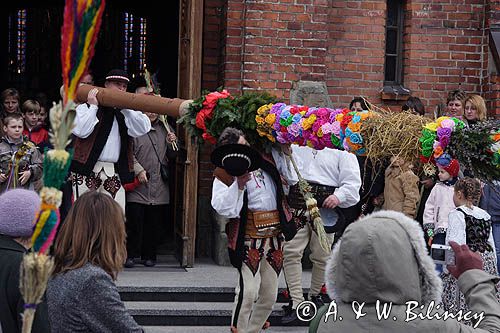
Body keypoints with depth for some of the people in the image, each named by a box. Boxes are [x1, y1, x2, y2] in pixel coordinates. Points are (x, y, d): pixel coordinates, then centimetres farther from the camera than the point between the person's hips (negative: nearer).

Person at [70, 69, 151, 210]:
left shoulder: (126, 112, 18)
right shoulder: (86, 106, 6)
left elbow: (143, 129, 0)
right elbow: (81, 131, -11)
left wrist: (125, 107, -2)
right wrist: (92, 106, -5)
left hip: (115, 173, 4)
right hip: (88, 170, -4)